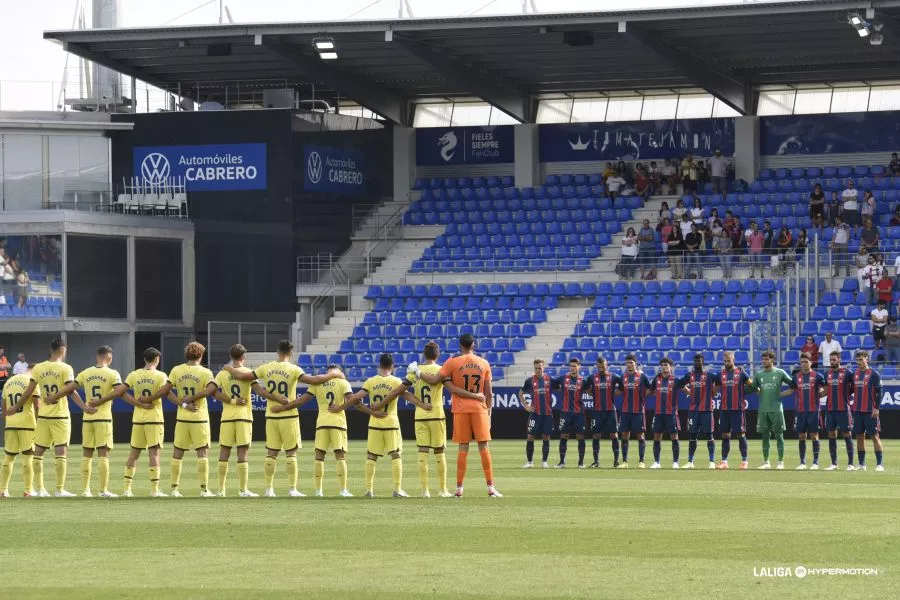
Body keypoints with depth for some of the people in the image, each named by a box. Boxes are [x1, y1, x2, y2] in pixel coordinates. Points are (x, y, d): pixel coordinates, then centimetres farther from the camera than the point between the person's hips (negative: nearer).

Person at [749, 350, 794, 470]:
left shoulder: (780, 373, 1)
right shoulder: (758, 374, 10)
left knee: (779, 435, 0)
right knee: (765, 436, 6)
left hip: (776, 409, -3)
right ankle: (766, 462, 12)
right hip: (763, 409, 3)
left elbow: (792, 384, 3)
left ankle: (780, 462, 4)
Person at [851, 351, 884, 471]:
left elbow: (879, 392, -8)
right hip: (857, 410, 6)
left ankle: (880, 464, -4)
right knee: (859, 437, 7)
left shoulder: (874, 374, -6)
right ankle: (861, 464, 13)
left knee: (875, 436, -5)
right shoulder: (855, 374, 11)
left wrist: (876, 408, -13)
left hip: (870, 411, -6)